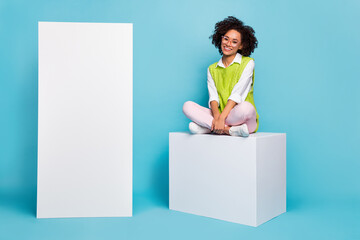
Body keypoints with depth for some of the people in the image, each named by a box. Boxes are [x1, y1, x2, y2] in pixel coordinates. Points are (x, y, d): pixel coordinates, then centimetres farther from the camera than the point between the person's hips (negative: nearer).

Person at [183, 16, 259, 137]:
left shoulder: (248, 63, 2)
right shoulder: (212, 69, 14)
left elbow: (237, 94, -11)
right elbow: (213, 97, 0)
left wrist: (221, 118, -23)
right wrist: (216, 117, -22)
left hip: (239, 116, -3)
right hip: (219, 115, 4)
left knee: (246, 107, -38)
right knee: (187, 106, -19)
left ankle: (206, 125, -26)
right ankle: (230, 130, -29)